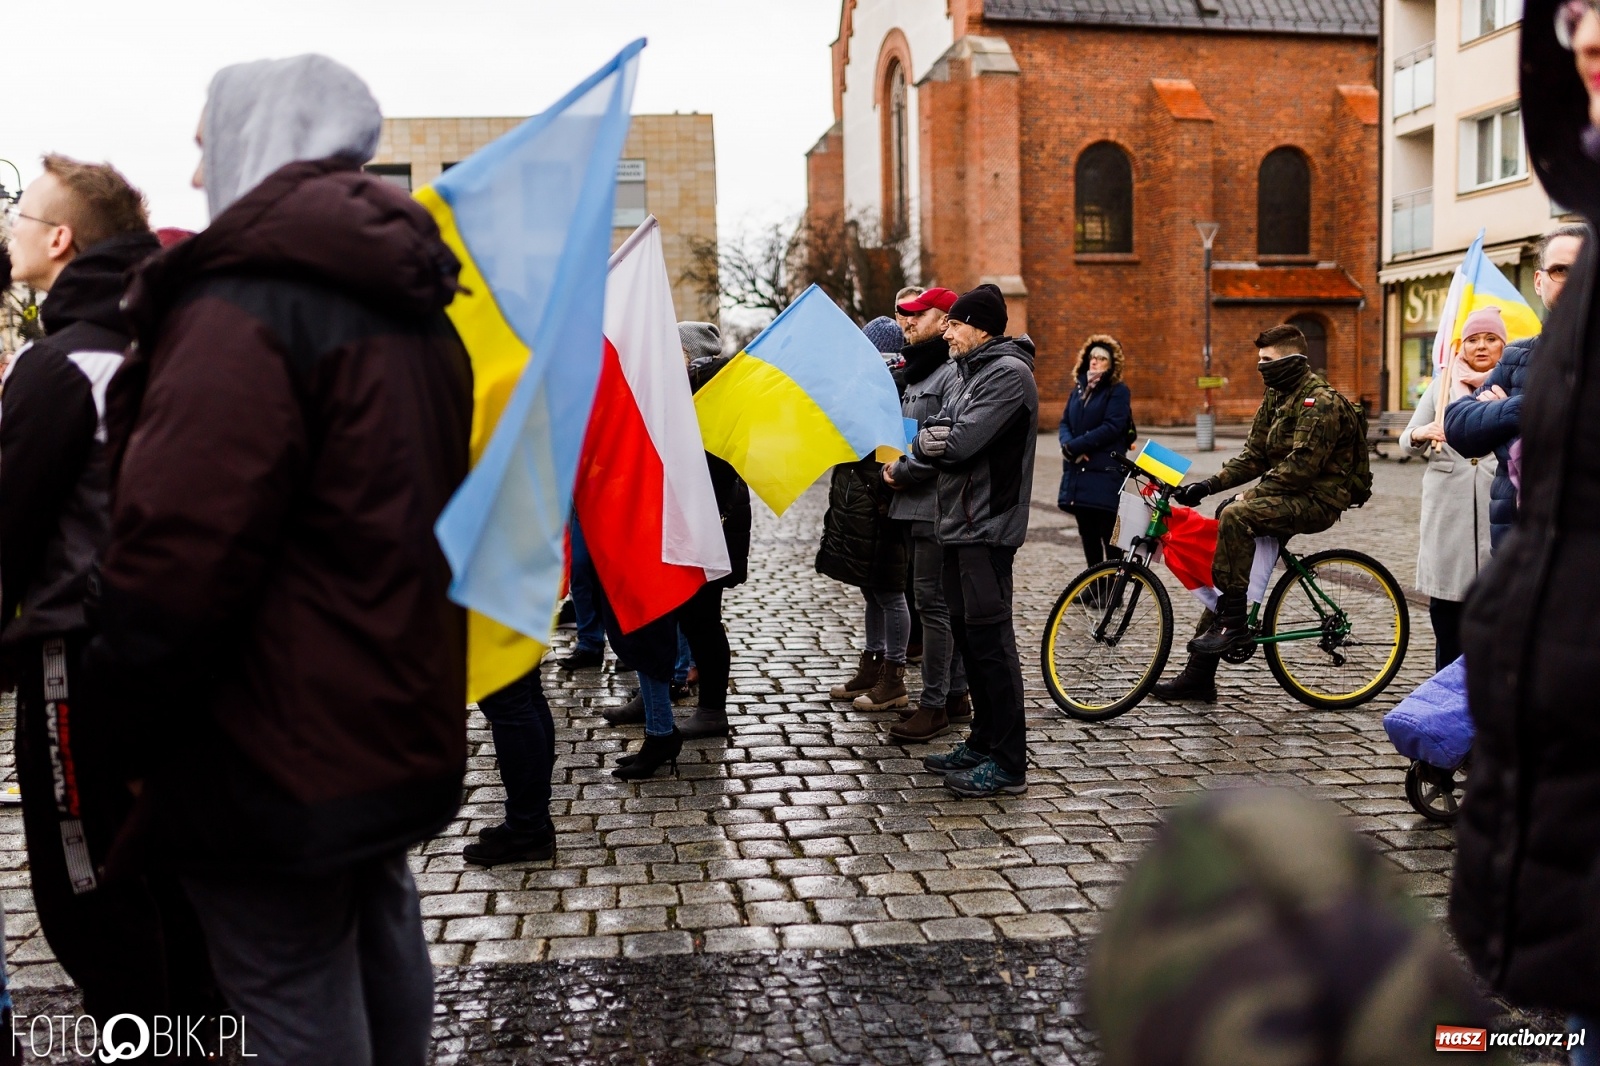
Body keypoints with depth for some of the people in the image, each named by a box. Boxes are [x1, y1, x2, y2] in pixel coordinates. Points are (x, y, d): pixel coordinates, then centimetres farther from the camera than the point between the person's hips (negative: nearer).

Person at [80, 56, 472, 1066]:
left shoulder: (243, 309, -19)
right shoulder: (411, 307, 10)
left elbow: (175, 558, -24)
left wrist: (119, 727, -10)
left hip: (280, 754, -9)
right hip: (402, 721, 9)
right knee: (381, 936, 23)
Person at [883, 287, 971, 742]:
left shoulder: (954, 373, -13)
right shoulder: (918, 371, 20)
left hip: (937, 504, -10)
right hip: (920, 504, 10)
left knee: (933, 602, -7)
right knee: (943, 602, 14)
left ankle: (933, 706, -2)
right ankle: (955, 696, 22)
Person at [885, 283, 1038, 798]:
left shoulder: (1008, 373, -13)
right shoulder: (974, 372, 19)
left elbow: (958, 443, -21)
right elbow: (939, 446, 17)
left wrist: (921, 439, -3)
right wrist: (903, 470, 2)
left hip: (987, 528, -10)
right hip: (961, 524, 10)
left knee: (989, 639, -7)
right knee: (968, 635, 14)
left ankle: (1007, 764, 0)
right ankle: (983, 744, 25)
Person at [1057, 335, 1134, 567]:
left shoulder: (1118, 391, -3)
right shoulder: (1079, 389, 17)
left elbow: (1111, 427, -14)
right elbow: (1065, 423, 12)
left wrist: (1074, 447, -16)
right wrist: (1068, 444, -10)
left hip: (1105, 472, -6)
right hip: (1077, 470, 6)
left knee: (1109, 534, -5)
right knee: (1087, 532, 10)